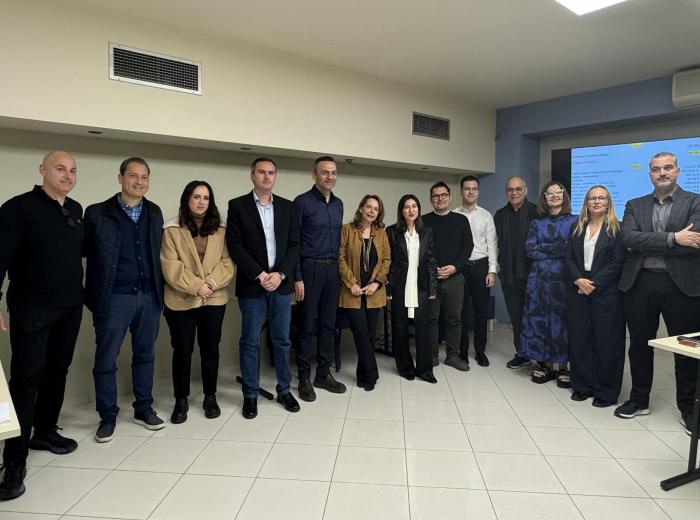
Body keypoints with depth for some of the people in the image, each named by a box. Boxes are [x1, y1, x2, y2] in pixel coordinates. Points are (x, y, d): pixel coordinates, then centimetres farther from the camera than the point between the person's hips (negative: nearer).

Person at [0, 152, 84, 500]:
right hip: (31, 309, -6)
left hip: (70, 308, 6)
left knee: (57, 371, 14)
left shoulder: (76, 210, 10)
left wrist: (80, 295, 13)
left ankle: (45, 431, 31)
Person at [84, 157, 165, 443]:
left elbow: (158, 253, 9)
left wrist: (160, 289, 4)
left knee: (144, 355, 13)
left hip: (149, 296, 3)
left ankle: (143, 408, 27)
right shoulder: (97, 213, -4)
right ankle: (107, 416, 22)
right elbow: (85, 252, -4)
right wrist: (93, 295, -8)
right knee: (105, 359, 6)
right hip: (114, 298, -3)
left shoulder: (154, 213, 8)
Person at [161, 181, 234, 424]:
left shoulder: (220, 229, 4)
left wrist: (211, 282, -15)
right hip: (181, 300, -2)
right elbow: (171, 267, -10)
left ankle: (210, 397, 25)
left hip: (214, 299, 2)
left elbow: (227, 263, 0)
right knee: (182, 351, 7)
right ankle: (181, 400, 23)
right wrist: (195, 286, -17)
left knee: (210, 349, 10)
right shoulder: (171, 229, -4)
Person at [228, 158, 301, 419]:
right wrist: (260, 275, -13)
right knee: (250, 341, 5)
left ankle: (284, 390, 23)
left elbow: (294, 245, 5)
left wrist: (280, 274, -9)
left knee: (282, 339, 9)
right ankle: (250, 394, 18)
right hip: (251, 284, -2)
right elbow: (235, 245, -6)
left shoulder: (287, 206, 9)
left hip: (281, 283, 3)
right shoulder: (238, 205, 0)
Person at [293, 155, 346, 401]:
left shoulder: (338, 204, 12)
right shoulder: (302, 202, -7)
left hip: (332, 269, 6)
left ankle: (323, 374, 23)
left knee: (328, 324, 11)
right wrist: (297, 278, -13)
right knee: (307, 325, 2)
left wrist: (339, 268, 12)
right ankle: (304, 378, 14)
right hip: (310, 269, -6)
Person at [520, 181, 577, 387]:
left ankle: (563, 367, 10)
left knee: (562, 319, 0)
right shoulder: (537, 223, 11)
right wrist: (558, 250, -8)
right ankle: (546, 364, 12)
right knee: (540, 318, 2)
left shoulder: (573, 221, 5)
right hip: (540, 277, 2)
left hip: (563, 277, -2)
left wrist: (543, 248, -8)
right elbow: (529, 250, 0)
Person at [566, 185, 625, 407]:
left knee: (606, 341, 1)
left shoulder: (617, 229, -2)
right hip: (578, 291, 4)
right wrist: (578, 280, -10)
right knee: (579, 338, 7)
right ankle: (582, 385, 20)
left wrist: (594, 283, -14)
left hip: (606, 292, -4)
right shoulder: (577, 228, 12)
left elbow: (618, 263, -8)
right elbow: (570, 258, 7)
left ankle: (606, 391, 13)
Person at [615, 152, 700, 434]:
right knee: (639, 345, 12)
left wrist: (646, 245, -11)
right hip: (640, 284, 3)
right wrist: (673, 238, -17)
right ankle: (639, 400, 28)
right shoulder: (634, 206, 10)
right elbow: (629, 238, -8)